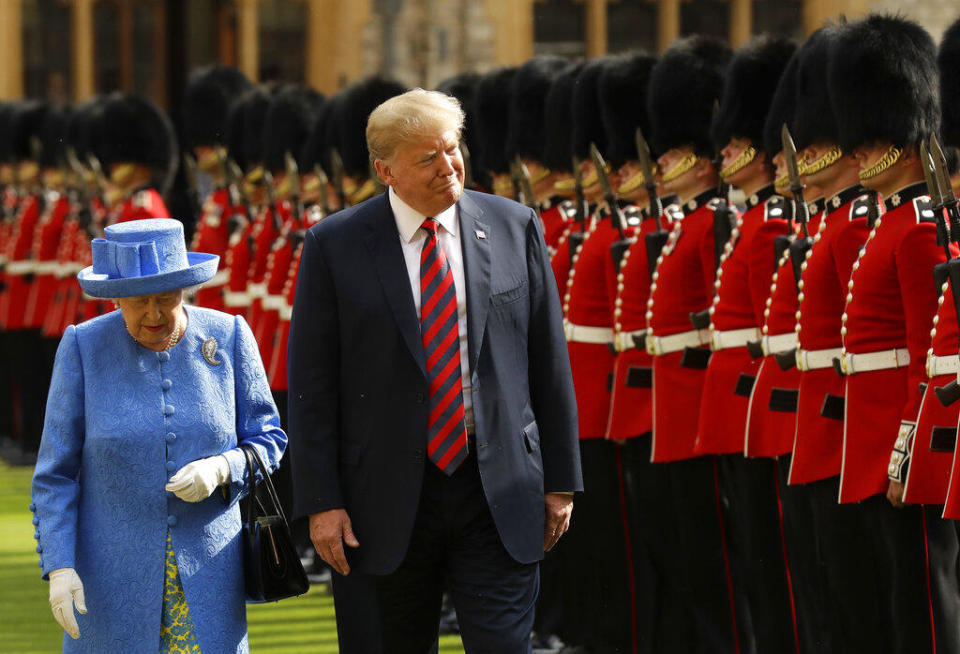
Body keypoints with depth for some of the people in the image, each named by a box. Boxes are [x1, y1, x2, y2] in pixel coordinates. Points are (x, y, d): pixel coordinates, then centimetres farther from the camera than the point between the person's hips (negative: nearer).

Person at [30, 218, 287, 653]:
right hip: (114, 571, -1)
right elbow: (56, 473, -4)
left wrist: (221, 469, -18)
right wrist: (58, 568, -13)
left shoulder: (228, 339, -4)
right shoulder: (84, 349, -7)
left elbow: (267, 442, 3)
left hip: (206, 567, 1)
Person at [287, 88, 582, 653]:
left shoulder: (515, 228, 3)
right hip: (389, 505, 0)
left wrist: (560, 480, 5)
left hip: (498, 497, 1)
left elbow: (549, 361, 7)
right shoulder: (334, 246, -3)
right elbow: (311, 383, -2)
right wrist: (322, 502, -7)